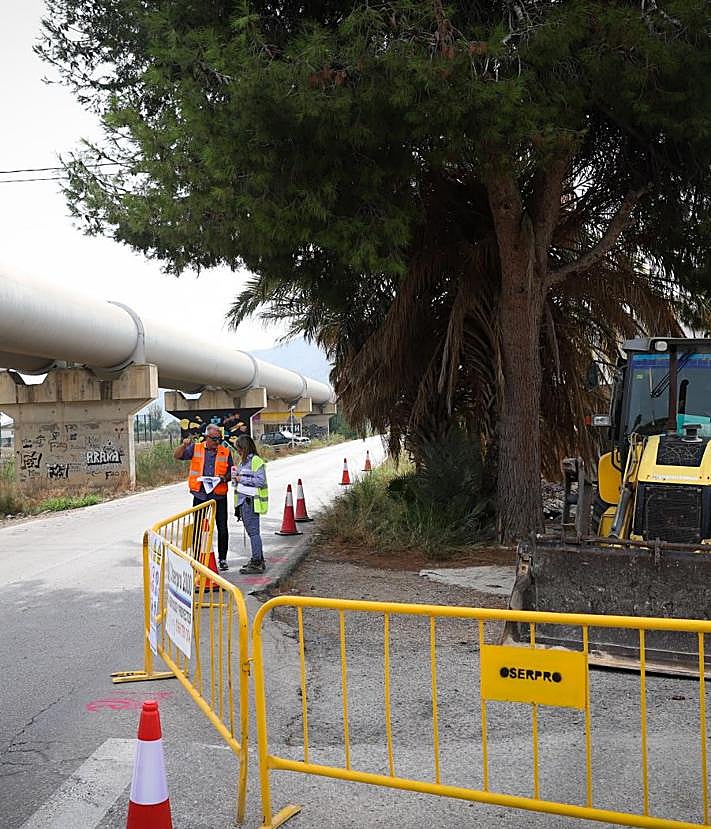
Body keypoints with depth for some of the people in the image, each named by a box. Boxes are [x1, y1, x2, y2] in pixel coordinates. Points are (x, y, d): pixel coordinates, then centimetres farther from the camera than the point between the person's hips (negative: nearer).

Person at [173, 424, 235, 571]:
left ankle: (222, 558, 17)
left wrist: (224, 478, -12)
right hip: (200, 495, 0)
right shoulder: (195, 448, 4)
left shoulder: (226, 452, 5)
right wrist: (184, 445, -17)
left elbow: (231, 473, 10)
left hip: (219, 496, 0)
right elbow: (177, 456, 2)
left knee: (222, 528, 4)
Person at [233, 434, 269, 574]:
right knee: (251, 531, 15)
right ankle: (258, 560, 24)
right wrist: (236, 478, 7)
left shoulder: (256, 461, -13)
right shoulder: (243, 461, 17)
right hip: (243, 500, 10)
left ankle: (257, 564, -3)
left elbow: (260, 481, -20)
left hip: (251, 501, -10)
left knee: (253, 531, -7)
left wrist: (242, 479, -15)